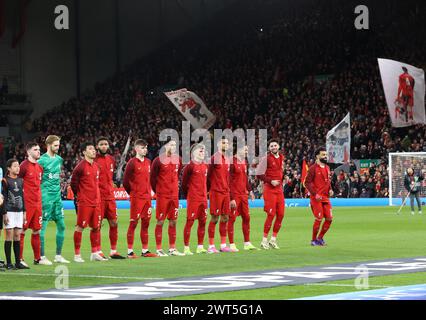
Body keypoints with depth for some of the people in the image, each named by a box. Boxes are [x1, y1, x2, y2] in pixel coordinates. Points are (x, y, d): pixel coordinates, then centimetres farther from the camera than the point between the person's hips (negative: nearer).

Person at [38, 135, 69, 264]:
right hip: (46, 196, -7)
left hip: (57, 196, 7)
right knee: (43, 226, -4)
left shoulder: (59, 159, 12)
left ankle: (58, 255, 15)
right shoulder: (42, 160, -9)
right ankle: (42, 256, 0)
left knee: (61, 225, 7)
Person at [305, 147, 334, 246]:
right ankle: (313, 240, 6)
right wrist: (315, 194, -17)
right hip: (316, 197, -7)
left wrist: (330, 189, 7)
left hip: (326, 197, 7)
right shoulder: (313, 168, -8)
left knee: (329, 218, 3)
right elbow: (307, 182, -10)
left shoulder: (327, 168, 14)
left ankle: (320, 238, 19)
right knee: (319, 219, -10)